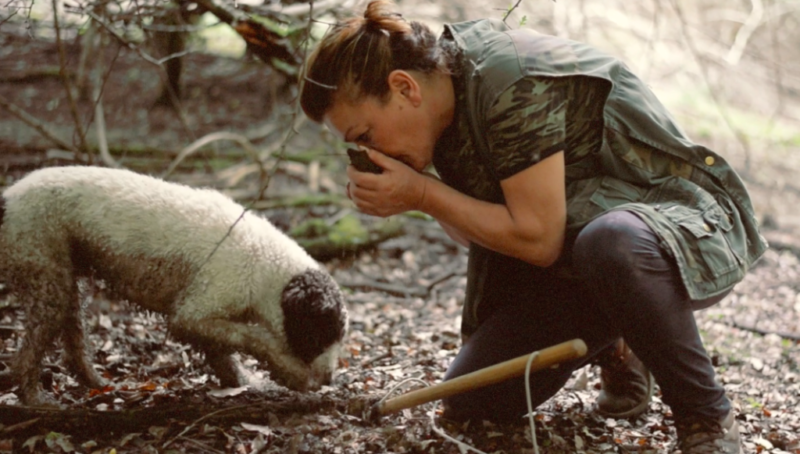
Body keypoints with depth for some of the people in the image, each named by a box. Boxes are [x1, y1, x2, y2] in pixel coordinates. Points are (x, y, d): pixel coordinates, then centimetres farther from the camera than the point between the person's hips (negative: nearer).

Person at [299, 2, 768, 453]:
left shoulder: (511, 82, -26)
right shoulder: (448, 96, 0)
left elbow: (539, 239, -25)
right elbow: (484, 232, 5)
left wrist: (421, 192, -20)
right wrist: (420, 198, -13)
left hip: (689, 228, -7)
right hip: (581, 265, 8)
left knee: (609, 242, -44)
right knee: (471, 398, -4)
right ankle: (613, 348, 20)